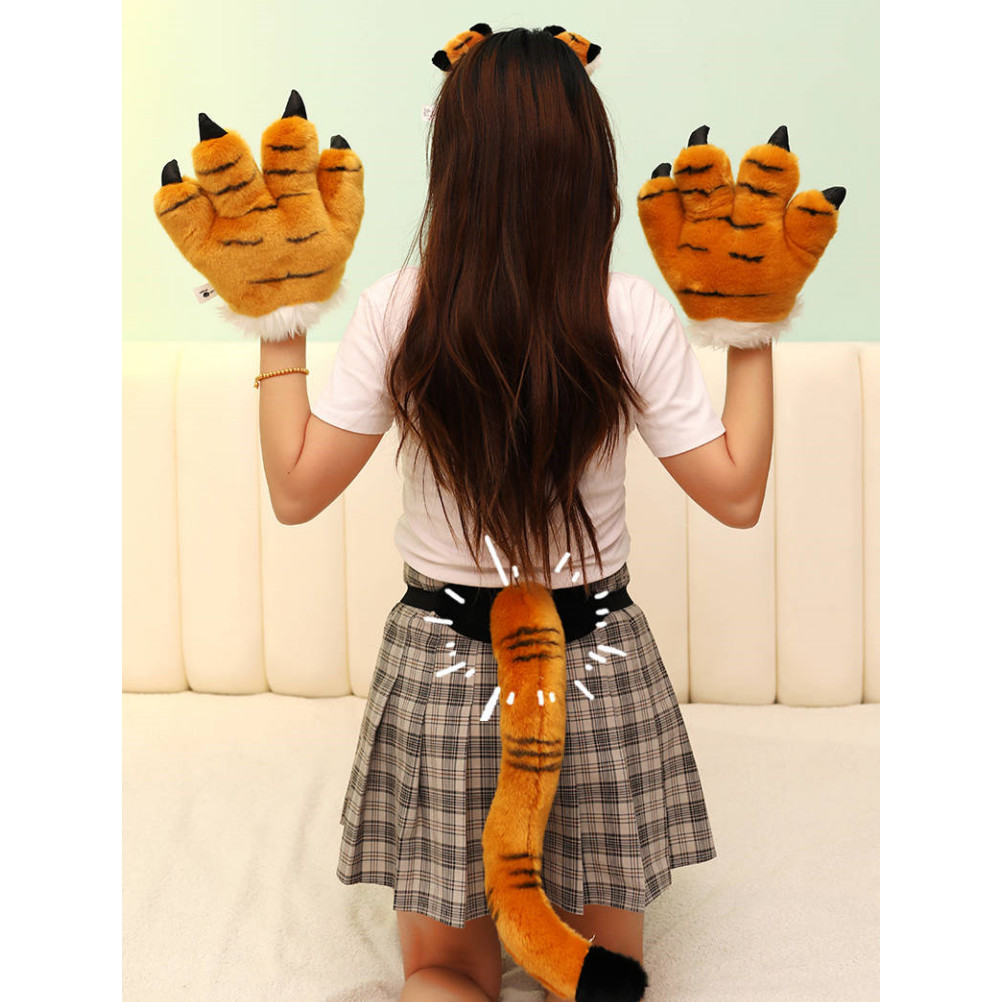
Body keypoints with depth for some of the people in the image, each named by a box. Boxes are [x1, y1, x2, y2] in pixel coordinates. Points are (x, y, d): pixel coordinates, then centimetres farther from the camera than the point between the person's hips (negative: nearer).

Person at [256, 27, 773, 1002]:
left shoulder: (397, 310, -13)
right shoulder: (632, 315, -13)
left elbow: (296, 489, -4)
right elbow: (736, 492, -3)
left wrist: (281, 333, 5)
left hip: (441, 672, 0)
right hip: (597, 666, 0)